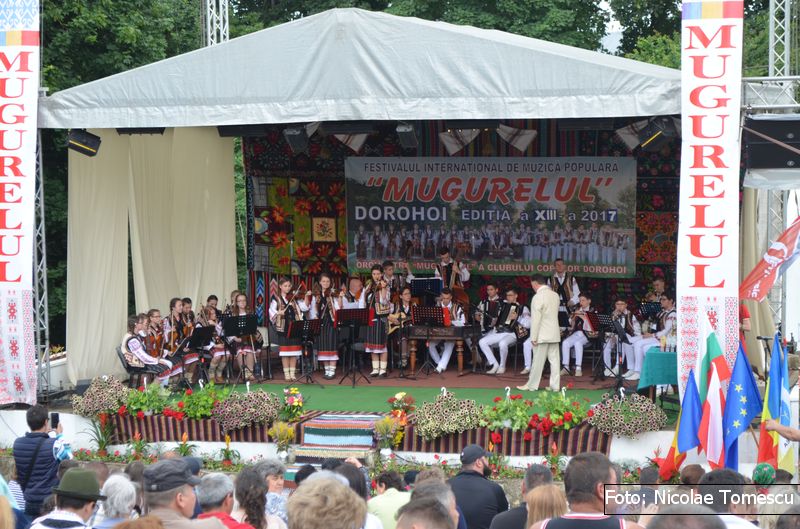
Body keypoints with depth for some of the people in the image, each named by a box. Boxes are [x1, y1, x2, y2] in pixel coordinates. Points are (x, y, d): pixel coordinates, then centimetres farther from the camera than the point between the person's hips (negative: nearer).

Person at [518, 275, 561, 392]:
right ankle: (555, 385, 7)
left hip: (542, 335, -7)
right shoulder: (555, 295, 8)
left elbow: (536, 319, -17)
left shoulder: (538, 297, -16)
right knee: (554, 360, 6)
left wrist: (533, 337, -14)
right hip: (555, 334, 7)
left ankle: (532, 386, 7)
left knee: (538, 361, 0)